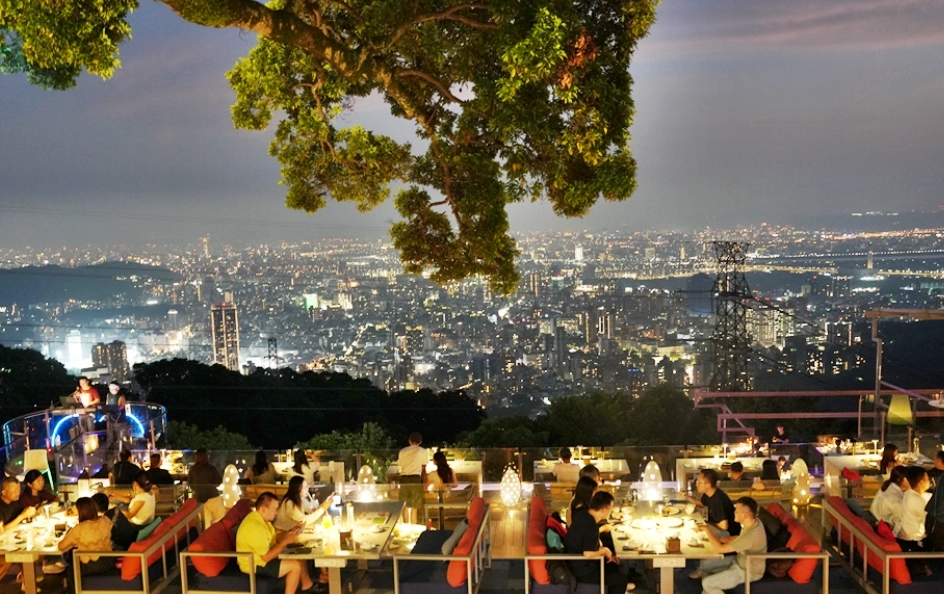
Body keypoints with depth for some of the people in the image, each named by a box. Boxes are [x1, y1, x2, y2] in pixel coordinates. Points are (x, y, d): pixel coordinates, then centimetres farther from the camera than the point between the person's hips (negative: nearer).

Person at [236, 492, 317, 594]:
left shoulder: (261, 519, 3)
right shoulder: (254, 527, -30)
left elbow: (273, 541, 10)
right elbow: (266, 557, -27)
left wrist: (290, 532, -3)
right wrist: (286, 541, -22)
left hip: (262, 558, 10)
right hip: (255, 565, -10)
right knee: (296, 565, -15)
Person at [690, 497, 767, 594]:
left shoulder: (751, 535, -37)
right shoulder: (753, 522, -9)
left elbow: (719, 549, -29)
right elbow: (739, 539, 12)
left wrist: (707, 530, -16)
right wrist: (718, 538, 0)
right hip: (740, 561, 9)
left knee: (707, 583, -14)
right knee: (704, 563, 8)